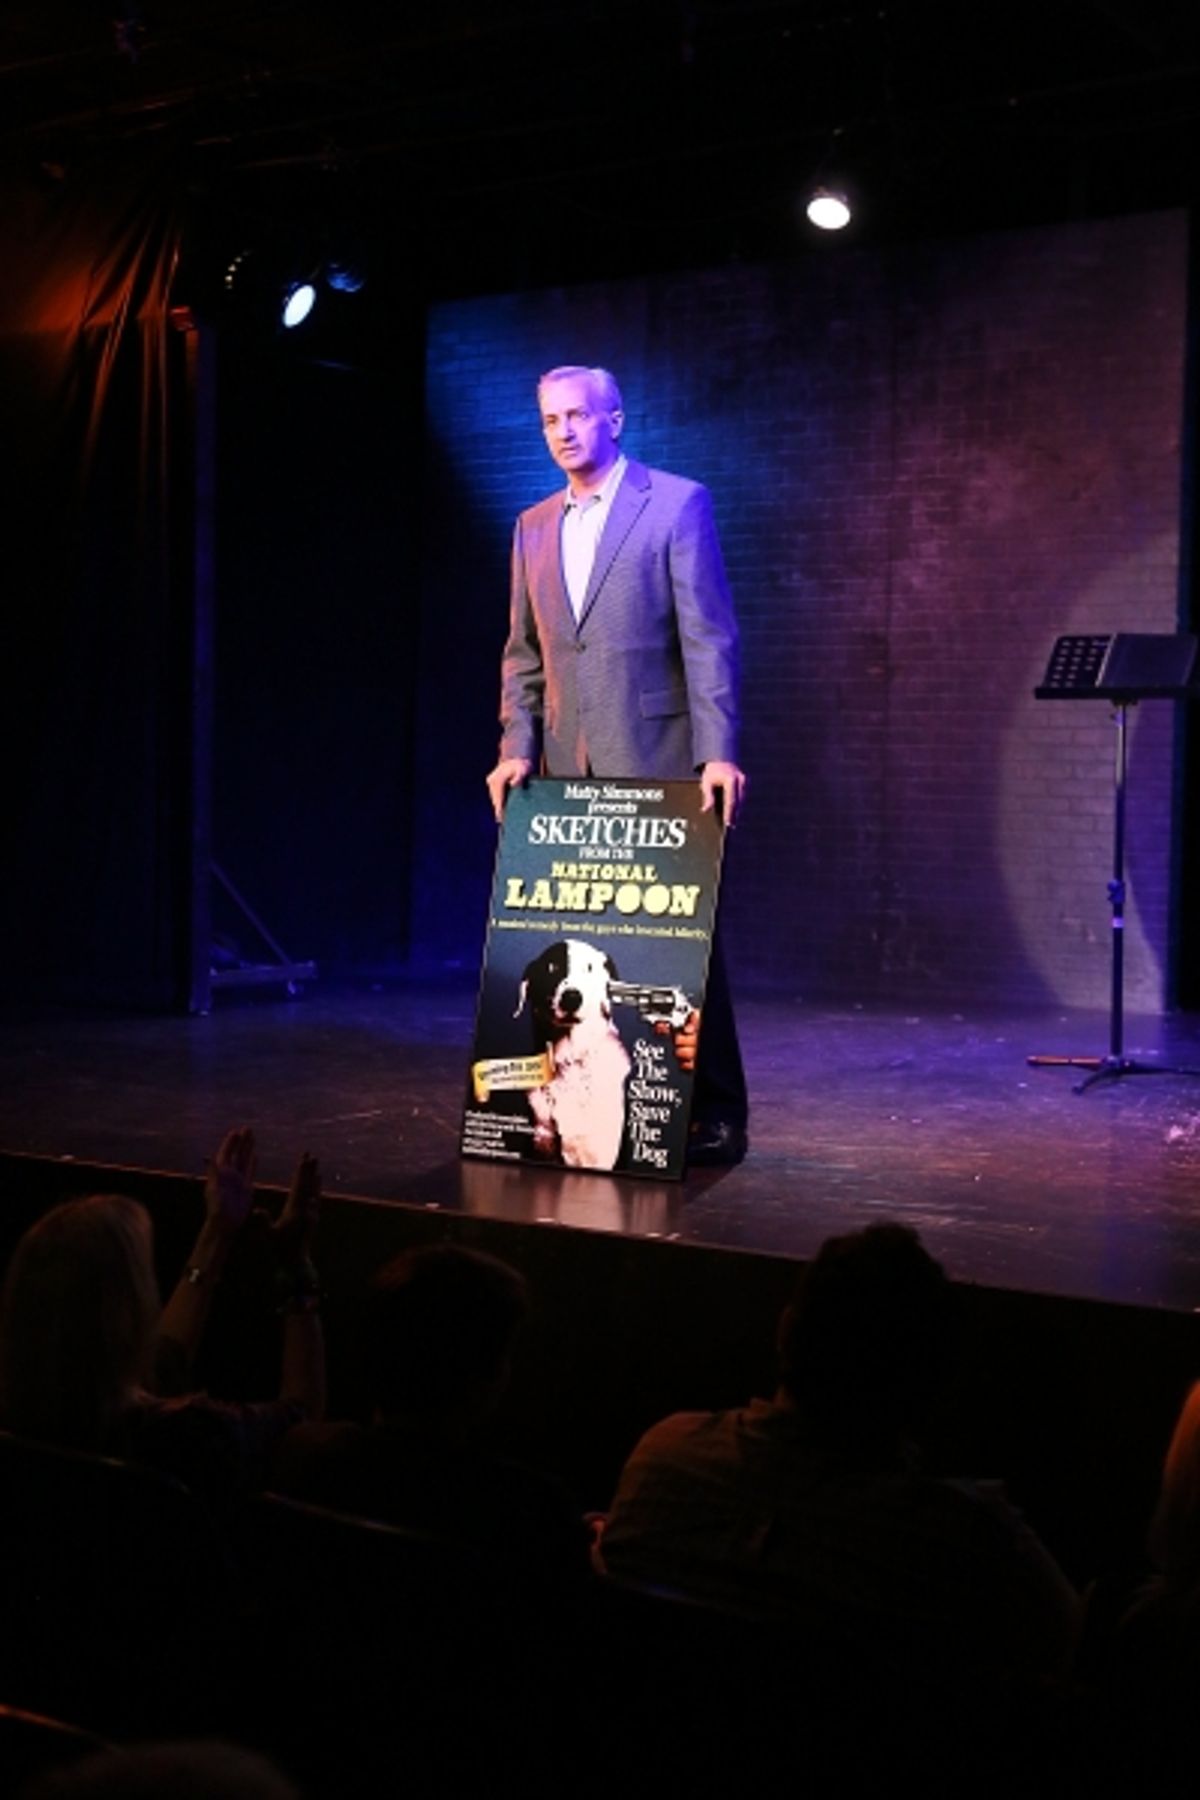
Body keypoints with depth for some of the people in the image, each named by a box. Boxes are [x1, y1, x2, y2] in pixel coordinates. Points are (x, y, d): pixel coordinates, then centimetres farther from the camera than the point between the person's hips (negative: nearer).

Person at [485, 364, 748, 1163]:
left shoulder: (678, 503, -2)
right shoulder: (535, 528, 15)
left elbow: (708, 638, -9)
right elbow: (523, 655, 16)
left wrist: (718, 754, -17)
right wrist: (518, 749, 2)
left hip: (657, 764, -5)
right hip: (567, 769, 5)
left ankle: (713, 1113, 6)